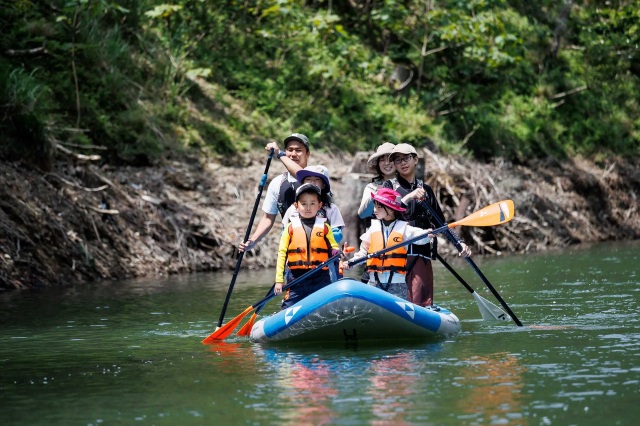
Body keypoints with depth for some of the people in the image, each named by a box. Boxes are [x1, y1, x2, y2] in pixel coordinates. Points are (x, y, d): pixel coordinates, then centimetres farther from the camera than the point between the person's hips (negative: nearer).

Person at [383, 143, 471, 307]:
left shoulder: (426, 190, 21)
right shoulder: (390, 186, 9)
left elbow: (440, 223, 24)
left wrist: (460, 242, 13)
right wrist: (408, 198, -17)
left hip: (422, 255, 4)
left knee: (424, 302, -5)